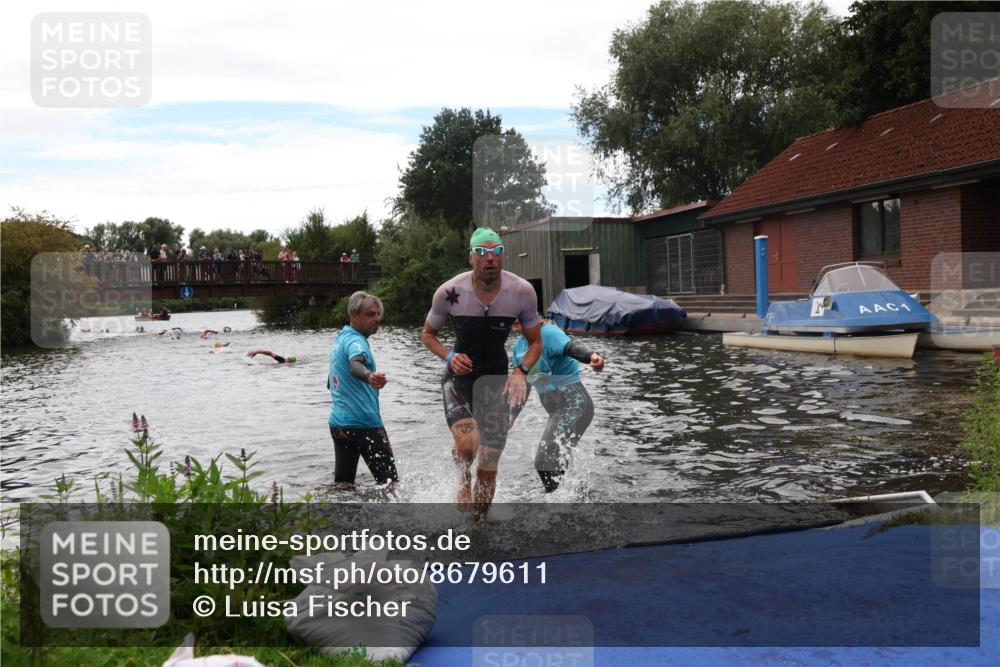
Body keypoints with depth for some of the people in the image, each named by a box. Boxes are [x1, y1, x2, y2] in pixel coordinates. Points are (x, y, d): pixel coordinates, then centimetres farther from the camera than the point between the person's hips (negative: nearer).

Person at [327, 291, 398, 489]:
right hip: (365, 423, -9)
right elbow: (355, 365, -37)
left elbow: (331, 384, 29)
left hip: (338, 423, 9)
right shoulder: (356, 341, -12)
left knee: (342, 484, 11)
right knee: (390, 482, -5)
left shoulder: (340, 339, 18)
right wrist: (370, 376, -58)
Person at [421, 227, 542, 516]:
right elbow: (427, 334, 4)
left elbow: (535, 343, 2)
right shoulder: (450, 292, -14)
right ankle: (463, 483, 7)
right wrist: (450, 357, -16)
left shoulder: (522, 291, -11)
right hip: (459, 376, -1)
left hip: (496, 380, 2)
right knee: (467, 443, -29)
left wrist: (521, 371, -17)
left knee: (488, 470, 2)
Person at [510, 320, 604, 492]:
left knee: (545, 463, -19)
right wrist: (512, 415, 23)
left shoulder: (547, 333, -17)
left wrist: (592, 356, -58)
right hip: (558, 411, 10)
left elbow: (571, 346, -38)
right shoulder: (519, 344, 9)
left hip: (574, 405, -10)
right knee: (550, 464, 23)